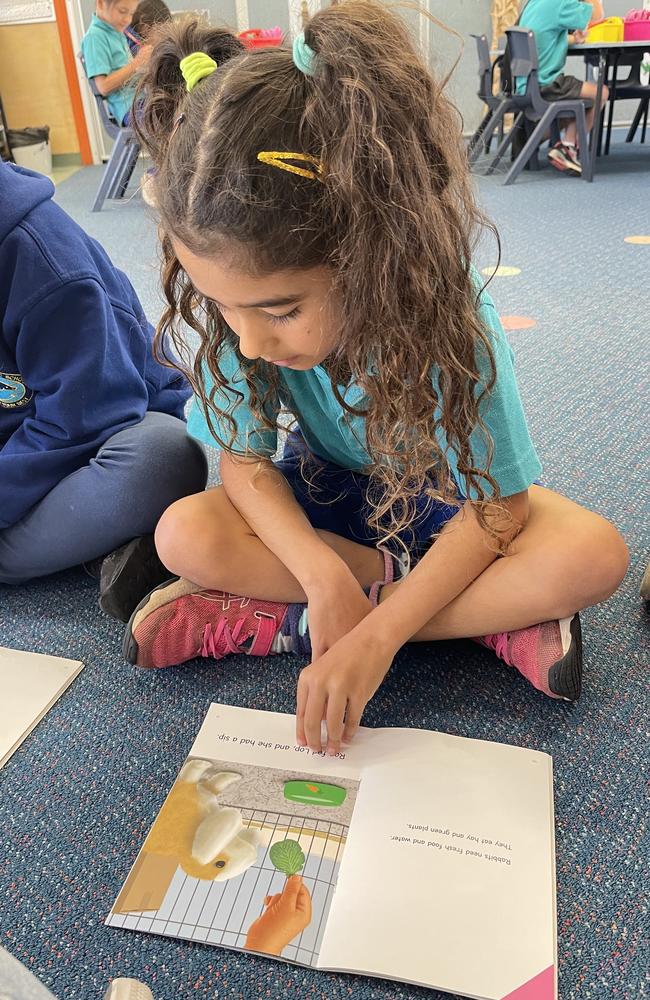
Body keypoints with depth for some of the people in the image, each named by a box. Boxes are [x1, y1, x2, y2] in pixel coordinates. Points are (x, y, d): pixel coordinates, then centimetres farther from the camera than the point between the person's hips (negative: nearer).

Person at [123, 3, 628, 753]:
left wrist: (375, 636, -35)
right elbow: (247, 466, -16)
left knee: (592, 556, -30)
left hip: (444, 495, -2)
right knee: (184, 535, -24)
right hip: (327, 493, 3)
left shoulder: (443, 318, -32)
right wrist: (323, 574, -33)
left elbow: (496, 509, -26)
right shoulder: (240, 306, -23)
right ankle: (485, 614, -17)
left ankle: (271, 623, -23)